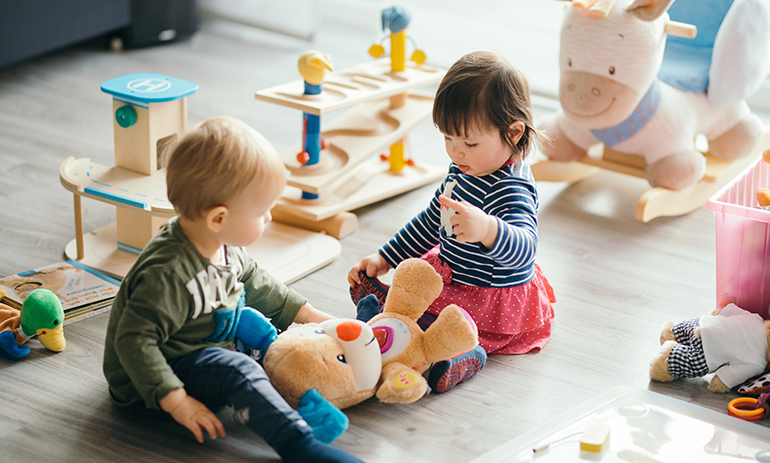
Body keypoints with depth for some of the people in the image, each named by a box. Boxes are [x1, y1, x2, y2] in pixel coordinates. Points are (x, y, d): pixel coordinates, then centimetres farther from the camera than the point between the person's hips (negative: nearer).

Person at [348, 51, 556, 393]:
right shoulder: (466, 168, 3)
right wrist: (385, 258, 16)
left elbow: (523, 249, -46)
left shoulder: (511, 191, -28)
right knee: (365, 285, 14)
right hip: (450, 275, 11)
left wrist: (486, 230, -67)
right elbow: (432, 220, 18)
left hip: (493, 307, -11)